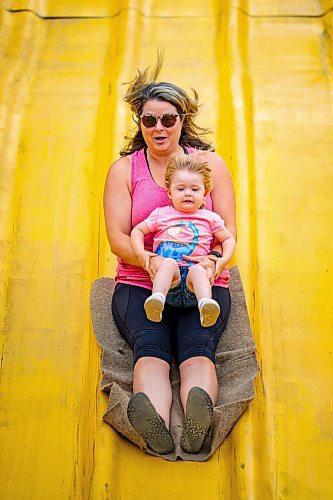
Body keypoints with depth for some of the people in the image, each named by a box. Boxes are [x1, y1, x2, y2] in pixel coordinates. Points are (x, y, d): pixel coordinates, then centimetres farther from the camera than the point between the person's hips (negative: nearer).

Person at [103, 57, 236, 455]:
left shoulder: (210, 162, 11)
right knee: (150, 347, -29)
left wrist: (214, 262, -19)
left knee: (197, 346, -28)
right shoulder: (123, 169, 9)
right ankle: (155, 425, -51)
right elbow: (117, 238, -1)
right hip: (139, 283, 0)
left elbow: (229, 230, 5)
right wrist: (151, 261, -23)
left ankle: (198, 418, -51)